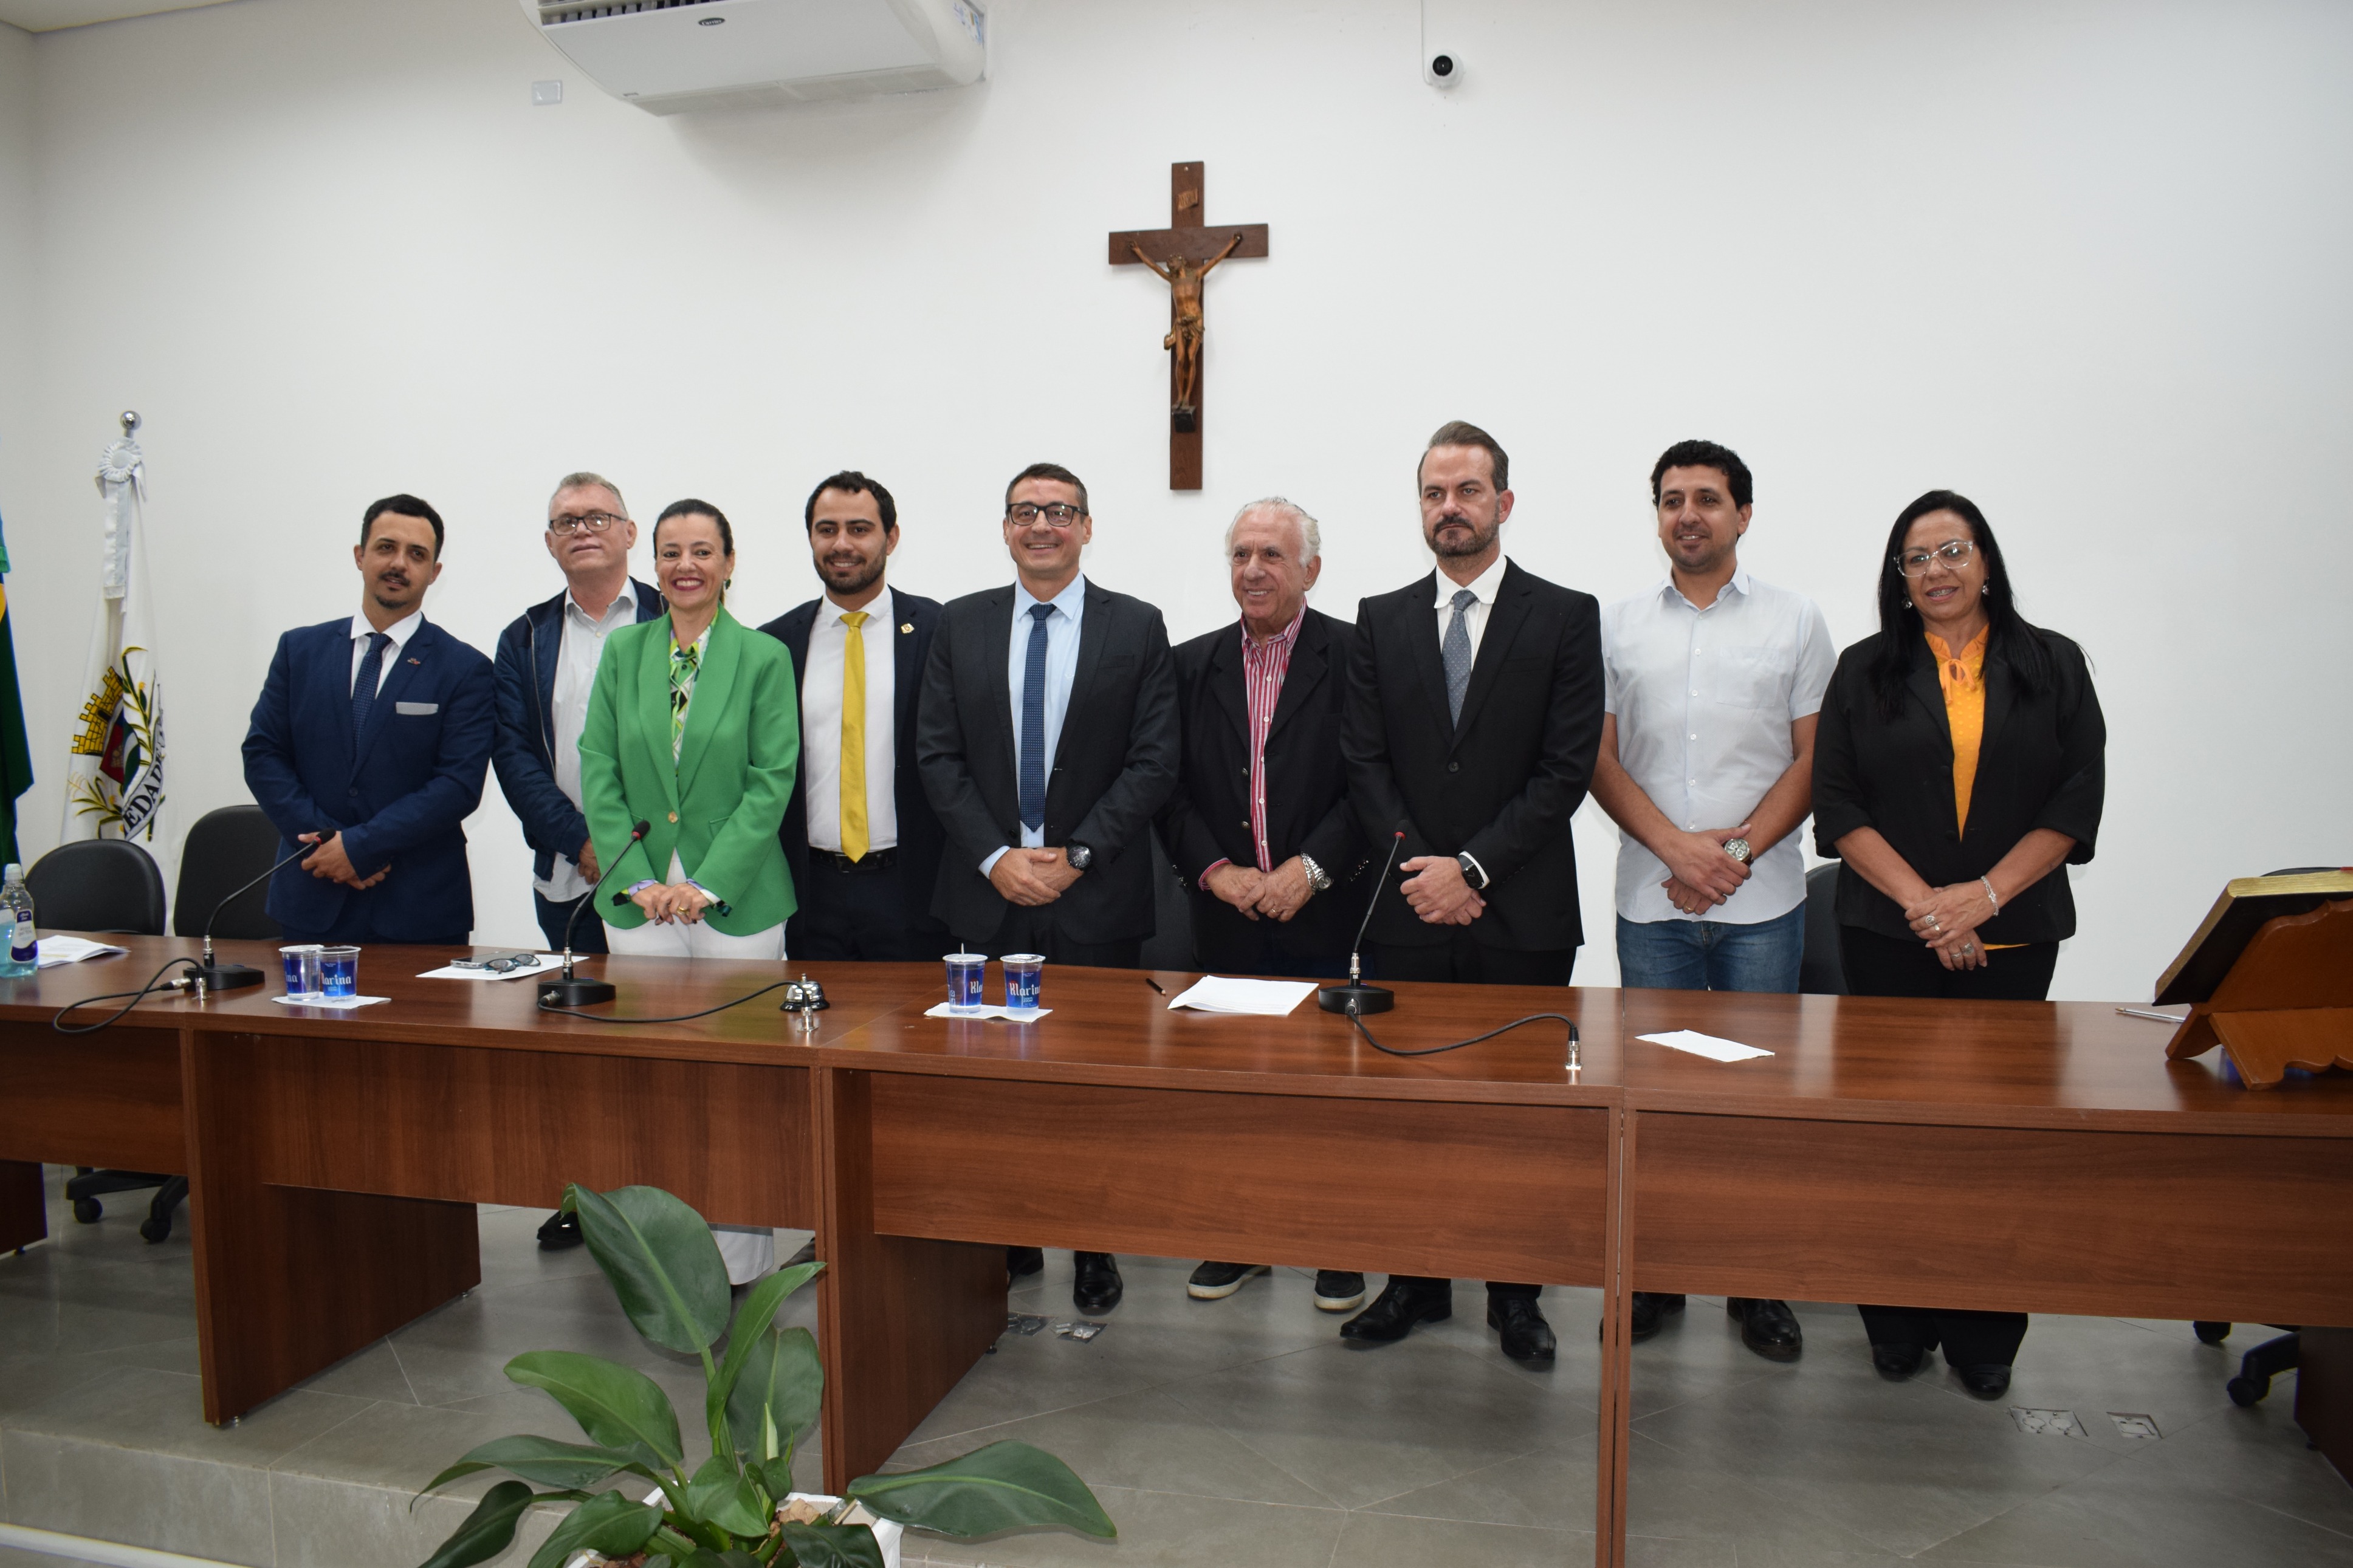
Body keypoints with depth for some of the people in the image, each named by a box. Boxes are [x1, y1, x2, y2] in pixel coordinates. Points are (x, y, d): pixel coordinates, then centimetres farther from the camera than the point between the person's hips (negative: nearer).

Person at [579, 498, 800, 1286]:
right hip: (639, 898, 3)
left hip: (737, 897, -2)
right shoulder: (623, 650, 9)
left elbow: (772, 780, -5)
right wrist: (635, 875, -5)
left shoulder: (764, 657, 0)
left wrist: (709, 882, -12)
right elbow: (599, 770, 6)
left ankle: (740, 1259, 14)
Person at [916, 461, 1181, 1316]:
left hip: (1097, 896, -2)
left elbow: (1155, 761, -3)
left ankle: (1097, 1247, 18)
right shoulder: (961, 624, 8)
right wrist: (996, 857, -8)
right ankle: (1009, 1240, 22)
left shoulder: (1137, 627, 2)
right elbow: (937, 755, 3)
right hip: (989, 892, 2)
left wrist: (1076, 855, -11)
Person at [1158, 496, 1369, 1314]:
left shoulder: (1357, 656, -2)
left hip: (1326, 917, -3)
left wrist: (1311, 870, -16)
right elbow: (1170, 788, 7)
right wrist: (1216, 871, -7)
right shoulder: (1193, 664, 9)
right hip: (1227, 917, 3)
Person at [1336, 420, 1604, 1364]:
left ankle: (1516, 1294, 23)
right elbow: (1365, 762, 4)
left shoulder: (1565, 617, 1)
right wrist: (1420, 868, -9)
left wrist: (1471, 866, -13)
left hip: (1524, 913, -2)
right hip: (1411, 912, 2)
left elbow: (1566, 770, -6)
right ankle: (1417, 1281, 24)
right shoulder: (1381, 620, 9)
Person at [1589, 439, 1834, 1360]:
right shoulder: (1618, 627, 8)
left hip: (1762, 902, -1)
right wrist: (1676, 846, -11)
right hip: (1652, 902, 1)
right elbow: (1600, 759, 3)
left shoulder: (1795, 622, 6)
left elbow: (1814, 759, 1)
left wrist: (1740, 849, -11)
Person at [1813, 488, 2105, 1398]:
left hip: (2012, 936, 0)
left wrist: (1982, 896, -11)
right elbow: (1837, 803, -2)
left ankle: (1982, 1336, 17)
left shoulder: (2054, 666, 6)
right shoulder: (1865, 672, 5)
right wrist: (1921, 901, -11)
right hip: (1890, 936, 0)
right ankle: (1897, 1324, 18)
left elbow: (2077, 803, 0)